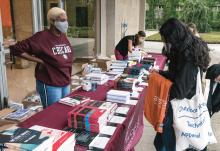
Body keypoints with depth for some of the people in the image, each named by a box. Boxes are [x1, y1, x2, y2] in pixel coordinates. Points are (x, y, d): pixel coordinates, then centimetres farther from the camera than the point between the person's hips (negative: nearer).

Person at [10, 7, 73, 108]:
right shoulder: (42, 37, -17)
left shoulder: (63, 37, 4)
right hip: (50, 85, -7)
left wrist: (68, 77, 10)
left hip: (66, 83, 7)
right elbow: (16, 49, -17)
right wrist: (39, 60, -18)